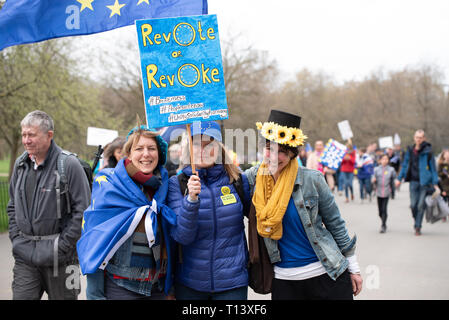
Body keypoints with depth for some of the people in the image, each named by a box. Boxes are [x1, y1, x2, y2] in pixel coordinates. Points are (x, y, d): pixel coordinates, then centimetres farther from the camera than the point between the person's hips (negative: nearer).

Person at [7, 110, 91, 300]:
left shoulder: (69, 165, -11)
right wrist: (16, 238, 9)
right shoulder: (21, 164, 10)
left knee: (61, 297, 6)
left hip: (58, 256, -5)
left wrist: (62, 246, -13)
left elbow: (82, 209, -13)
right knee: (21, 297, 3)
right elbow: (12, 206, 21)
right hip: (24, 254, 5)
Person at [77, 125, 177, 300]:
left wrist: (170, 286, 13)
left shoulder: (164, 184, 4)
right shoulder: (107, 183, -7)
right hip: (118, 286, -4)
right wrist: (95, 293, -11)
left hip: (158, 286, 4)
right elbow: (94, 237, -8)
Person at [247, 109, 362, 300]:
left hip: (327, 275, -2)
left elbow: (336, 224, 0)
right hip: (284, 280, 2)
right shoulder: (254, 177, -3)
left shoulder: (311, 179, -8)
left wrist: (353, 268, 4)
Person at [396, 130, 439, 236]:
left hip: (425, 181, -3)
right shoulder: (410, 150, 7)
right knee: (413, 205, 0)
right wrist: (399, 178, 13)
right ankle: (417, 223, 24)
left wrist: (435, 183, -5)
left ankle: (418, 227, 7)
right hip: (414, 180, 3)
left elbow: (433, 167, -2)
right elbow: (405, 164, 16)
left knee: (421, 205, -3)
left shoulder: (427, 151, -4)